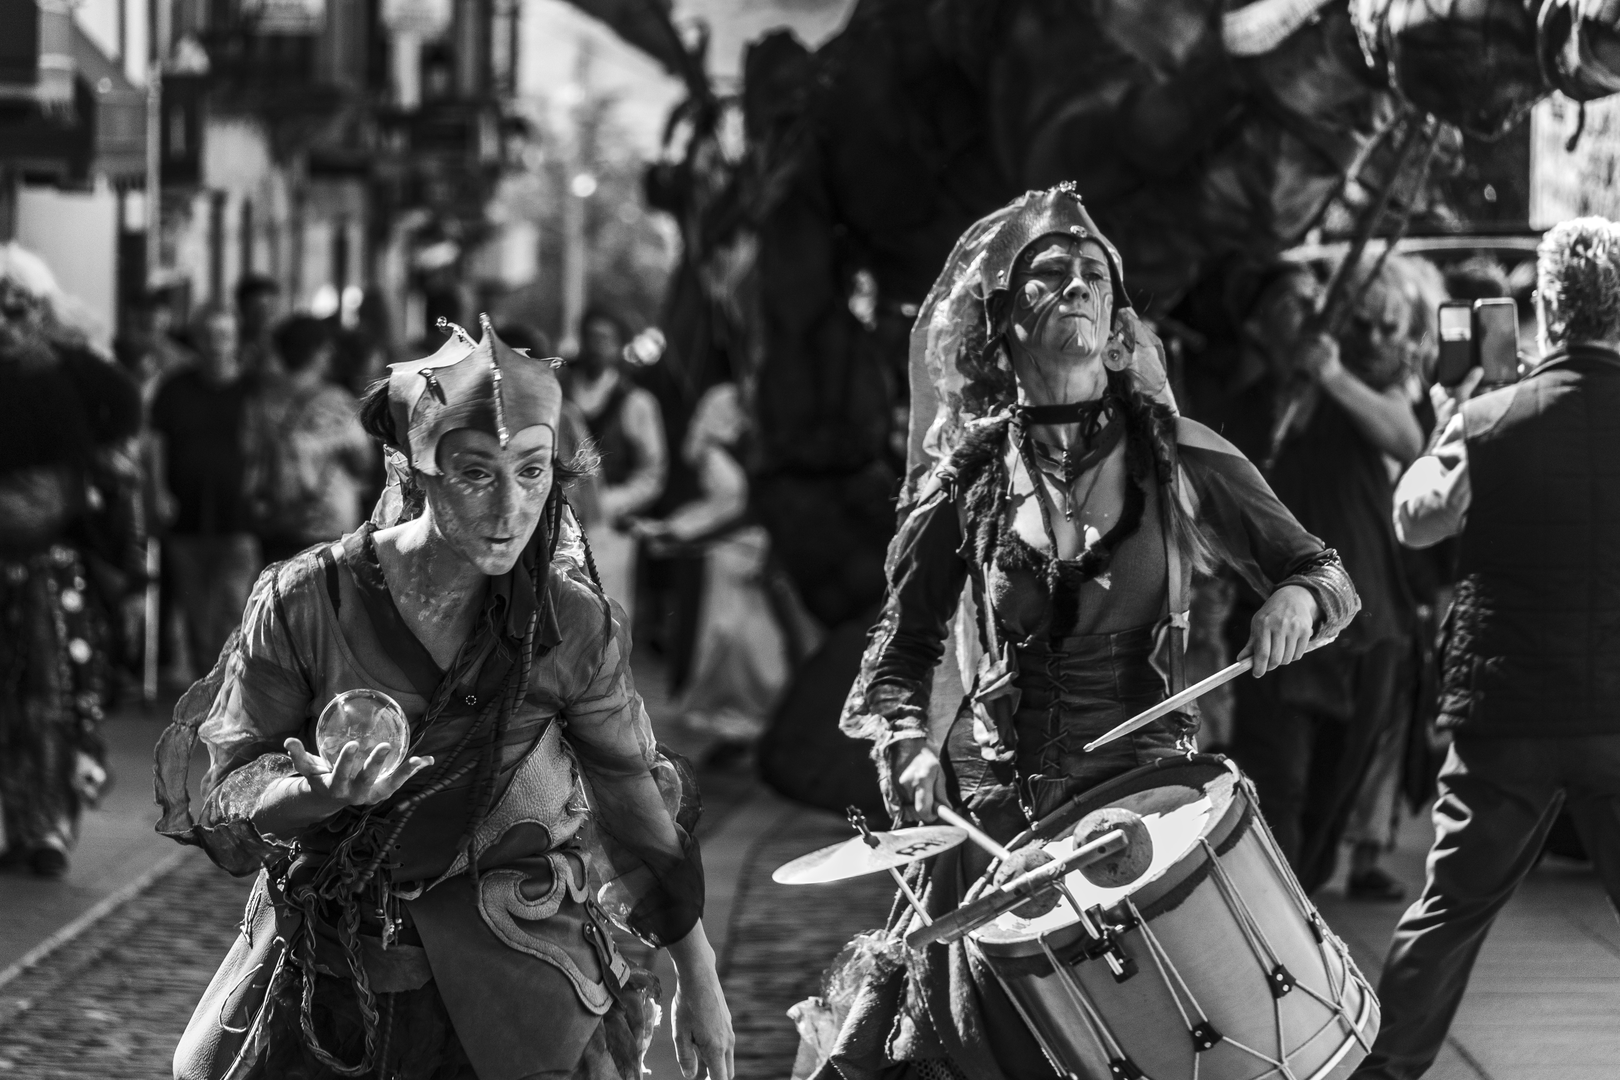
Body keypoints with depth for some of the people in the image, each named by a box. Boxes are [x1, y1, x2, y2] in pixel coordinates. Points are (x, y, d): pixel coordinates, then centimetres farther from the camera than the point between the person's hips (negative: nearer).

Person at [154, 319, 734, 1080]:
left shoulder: (574, 628, -9)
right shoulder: (305, 603, -13)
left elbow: (633, 797, 4)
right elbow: (229, 792, -6)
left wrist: (697, 981, 10)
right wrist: (318, 792, -28)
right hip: (325, 982, 0)